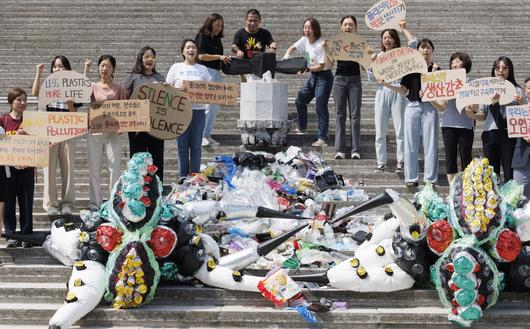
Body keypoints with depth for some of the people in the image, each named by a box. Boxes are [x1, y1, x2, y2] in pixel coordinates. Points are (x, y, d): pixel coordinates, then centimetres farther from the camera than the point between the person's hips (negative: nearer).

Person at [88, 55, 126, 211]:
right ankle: (95, 202, 9)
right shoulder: (92, 87, 8)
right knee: (94, 169, 3)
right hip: (95, 132, 1)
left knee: (114, 168, -1)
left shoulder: (118, 89, 6)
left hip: (113, 132, -1)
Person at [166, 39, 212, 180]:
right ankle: (183, 177, 10)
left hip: (198, 110, 1)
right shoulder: (176, 68, 7)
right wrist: (178, 88, -16)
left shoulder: (202, 69, 12)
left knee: (196, 146, 3)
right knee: (182, 145, 1)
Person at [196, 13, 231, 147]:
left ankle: (207, 135, 14)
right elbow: (201, 56, -13)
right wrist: (219, 57, -13)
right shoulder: (202, 36, -5)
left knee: (215, 107, 7)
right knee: (206, 105, -11)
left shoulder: (217, 39, 18)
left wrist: (225, 60, 5)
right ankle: (200, 135, -6)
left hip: (216, 73, 8)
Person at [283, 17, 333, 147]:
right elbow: (292, 48, 16)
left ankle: (322, 138, -10)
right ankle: (301, 128, 36)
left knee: (321, 107, -11)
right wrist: (286, 56, -4)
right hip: (313, 76, 9)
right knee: (300, 101, 16)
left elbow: (321, 66, -22)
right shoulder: (305, 40, 2)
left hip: (324, 76, -9)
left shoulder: (321, 45, -21)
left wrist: (306, 68, -29)